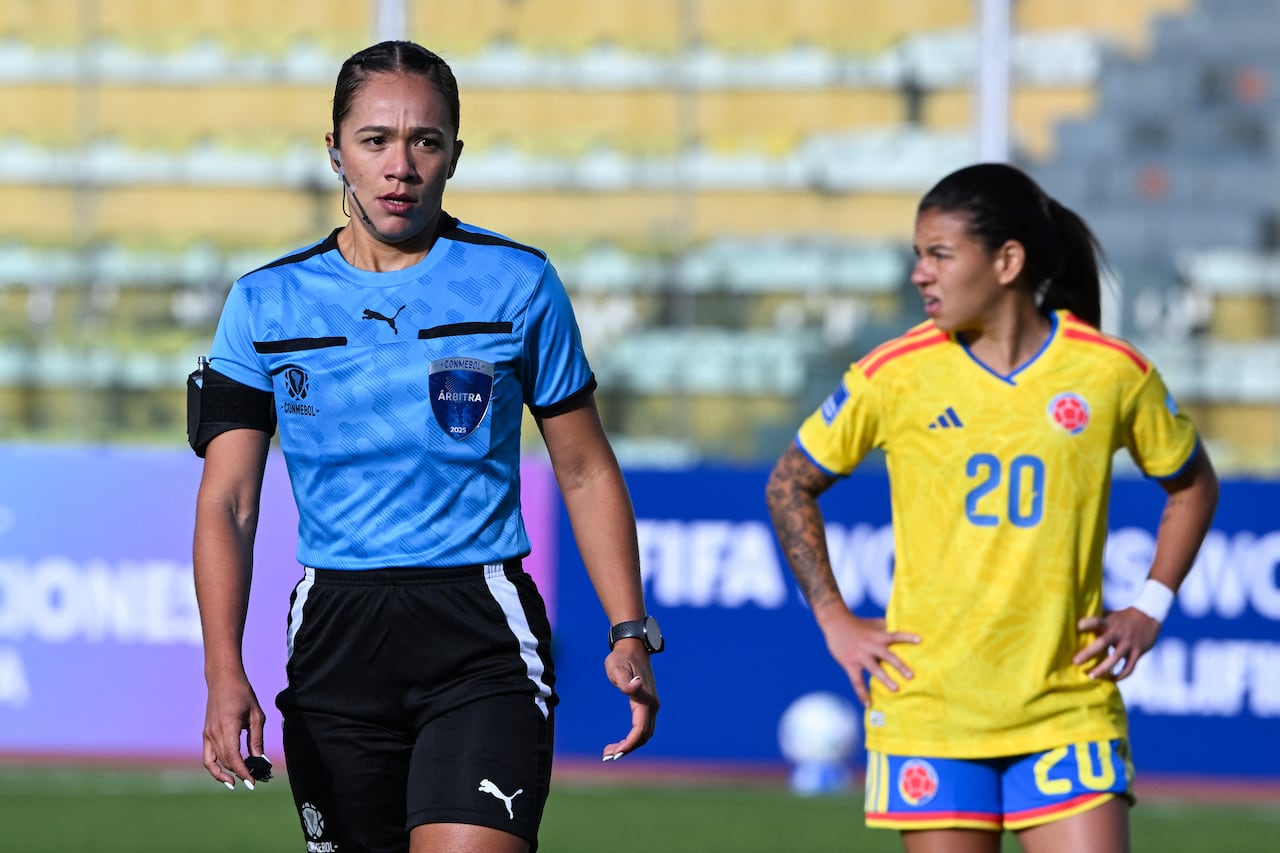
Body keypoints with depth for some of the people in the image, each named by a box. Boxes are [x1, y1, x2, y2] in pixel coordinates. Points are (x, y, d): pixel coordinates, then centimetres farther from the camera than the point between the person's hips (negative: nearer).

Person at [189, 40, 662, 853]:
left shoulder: (519, 282, 2)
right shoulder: (267, 303, 4)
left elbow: (586, 474, 9)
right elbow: (227, 501, 0)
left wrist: (630, 633, -1)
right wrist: (225, 673, -14)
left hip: (483, 637, -2)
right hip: (336, 634, 2)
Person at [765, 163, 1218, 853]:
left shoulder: (1113, 373, -2)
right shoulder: (894, 375, -3)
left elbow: (1192, 484, 16)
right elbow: (789, 486, 10)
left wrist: (1150, 609, 6)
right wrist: (834, 621, 2)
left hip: (1069, 710, 0)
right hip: (929, 711, 0)